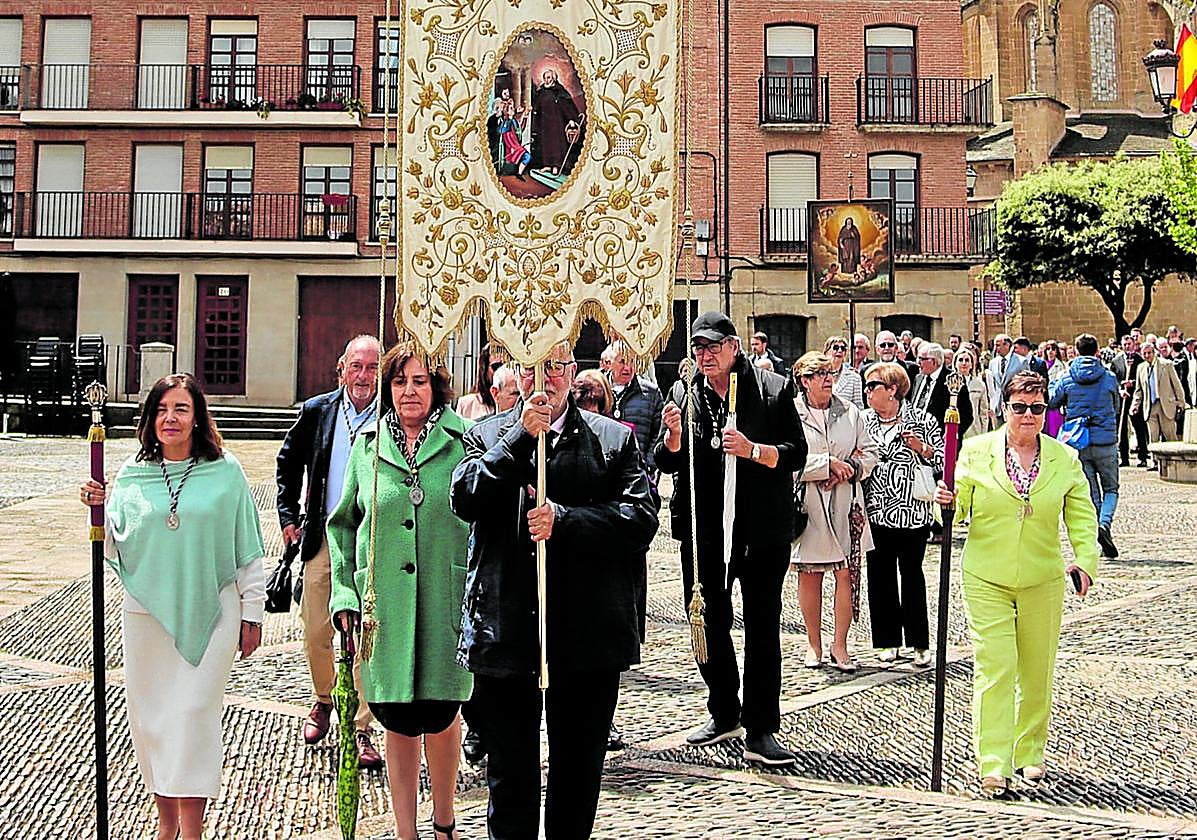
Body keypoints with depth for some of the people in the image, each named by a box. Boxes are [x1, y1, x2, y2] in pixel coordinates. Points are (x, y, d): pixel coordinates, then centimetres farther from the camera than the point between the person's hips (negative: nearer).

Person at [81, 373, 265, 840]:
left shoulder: (225, 471, -2)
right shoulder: (131, 475, 5)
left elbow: (247, 549, 2)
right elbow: (117, 549, 8)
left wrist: (252, 613, 2)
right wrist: (100, 509, -9)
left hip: (209, 614, -3)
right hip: (146, 613, 3)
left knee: (194, 713, -4)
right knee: (150, 716, 8)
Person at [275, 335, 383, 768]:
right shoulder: (316, 412, 4)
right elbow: (288, 463, 17)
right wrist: (288, 516, 10)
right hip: (322, 538, 3)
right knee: (315, 632, 10)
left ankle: (361, 728, 9)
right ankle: (323, 700, 36)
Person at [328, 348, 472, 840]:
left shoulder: (465, 443, 0)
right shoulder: (367, 447, 7)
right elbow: (342, 523, 13)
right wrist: (345, 593, 6)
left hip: (446, 604, -2)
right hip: (384, 607, 2)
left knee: (439, 715, 6)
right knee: (398, 721, 7)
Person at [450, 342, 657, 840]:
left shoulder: (614, 439, 4)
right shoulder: (487, 436, 7)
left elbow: (640, 520, -7)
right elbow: (465, 500, -10)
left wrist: (564, 519, -18)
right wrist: (521, 435, -15)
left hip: (588, 634, 0)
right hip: (506, 629, 0)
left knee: (579, 771, 13)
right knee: (510, 771, 12)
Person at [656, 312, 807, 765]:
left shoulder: (773, 389, -1)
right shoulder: (683, 393, 8)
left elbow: (796, 452, -5)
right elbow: (666, 462, 8)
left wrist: (752, 450, -21)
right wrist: (673, 435, -13)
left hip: (761, 528, -3)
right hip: (704, 530, 4)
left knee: (763, 627, 0)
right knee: (707, 623, 13)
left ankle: (760, 731, 5)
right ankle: (724, 714, 30)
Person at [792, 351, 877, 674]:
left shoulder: (849, 411, 9)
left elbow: (870, 452, 11)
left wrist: (849, 470, -8)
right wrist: (829, 463, -14)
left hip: (845, 504, 2)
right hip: (807, 505, -2)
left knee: (847, 574, -1)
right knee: (809, 576, 6)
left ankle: (840, 645, 10)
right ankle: (813, 644, 19)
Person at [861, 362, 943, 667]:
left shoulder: (922, 421, 0)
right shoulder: (862, 421, 9)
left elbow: (944, 461, 1)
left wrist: (923, 449, -15)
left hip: (913, 512, -3)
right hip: (876, 512, 3)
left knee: (912, 574, 2)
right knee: (880, 575, 6)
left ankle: (920, 643, 11)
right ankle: (888, 640, 17)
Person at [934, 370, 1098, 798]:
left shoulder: (1066, 459, 4)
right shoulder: (976, 451, 0)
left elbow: (1082, 517, 5)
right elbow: (960, 508, 3)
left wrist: (1085, 561, -9)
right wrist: (948, 502, -20)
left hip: (1042, 581, 2)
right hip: (986, 580, -2)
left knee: (1037, 673, 11)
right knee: (993, 669, -9)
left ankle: (1030, 754, 28)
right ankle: (993, 767, -6)